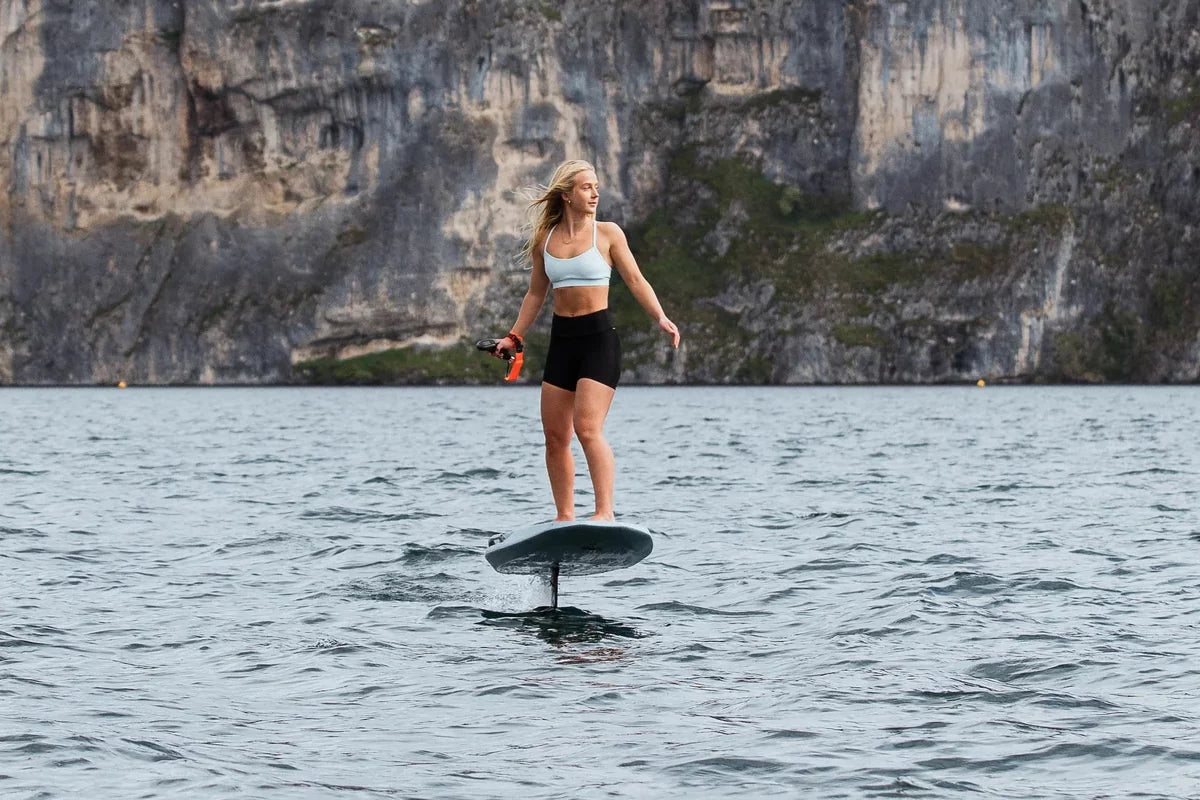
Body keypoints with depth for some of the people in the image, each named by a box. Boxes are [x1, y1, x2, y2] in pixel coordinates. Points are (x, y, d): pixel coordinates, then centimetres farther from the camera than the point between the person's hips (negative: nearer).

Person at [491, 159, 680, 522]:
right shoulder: (544, 239, 8)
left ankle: (605, 512, -18)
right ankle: (564, 516, 14)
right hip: (562, 339, 5)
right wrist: (515, 337, 14)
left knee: (587, 427, -18)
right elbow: (536, 294, 18)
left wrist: (661, 318, -14)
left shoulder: (607, 233, -1)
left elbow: (635, 281, 0)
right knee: (555, 435, 5)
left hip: (599, 336, -5)